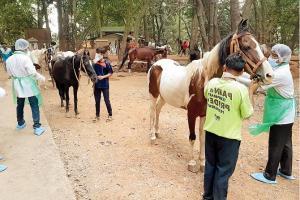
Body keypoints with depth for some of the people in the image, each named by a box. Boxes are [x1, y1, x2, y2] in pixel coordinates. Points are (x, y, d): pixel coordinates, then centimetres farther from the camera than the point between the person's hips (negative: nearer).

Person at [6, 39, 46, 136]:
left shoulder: (9, 59, 0)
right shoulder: (25, 58, -19)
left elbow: (10, 73, 10)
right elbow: (33, 73, -20)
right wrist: (42, 78, -5)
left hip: (17, 85, 6)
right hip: (28, 85, -6)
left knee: (20, 105, 21)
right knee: (34, 105, 1)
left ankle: (20, 123, 37)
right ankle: (37, 127, 2)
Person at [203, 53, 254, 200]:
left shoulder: (212, 82, -6)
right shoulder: (241, 88, -21)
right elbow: (247, 114, -8)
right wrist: (250, 92, 2)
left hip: (210, 132, 5)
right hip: (229, 136, -5)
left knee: (210, 165, 22)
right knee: (223, 171, 12)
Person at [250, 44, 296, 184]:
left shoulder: (280, 74, -25)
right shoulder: (279, 70, 8)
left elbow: (259, 84, -28)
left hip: (280, 116, -10)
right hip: (285, 115, 10)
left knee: (275, 146, 2)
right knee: (285, 144, 19)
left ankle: (270, 176, 15)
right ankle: (286, 171, 34)